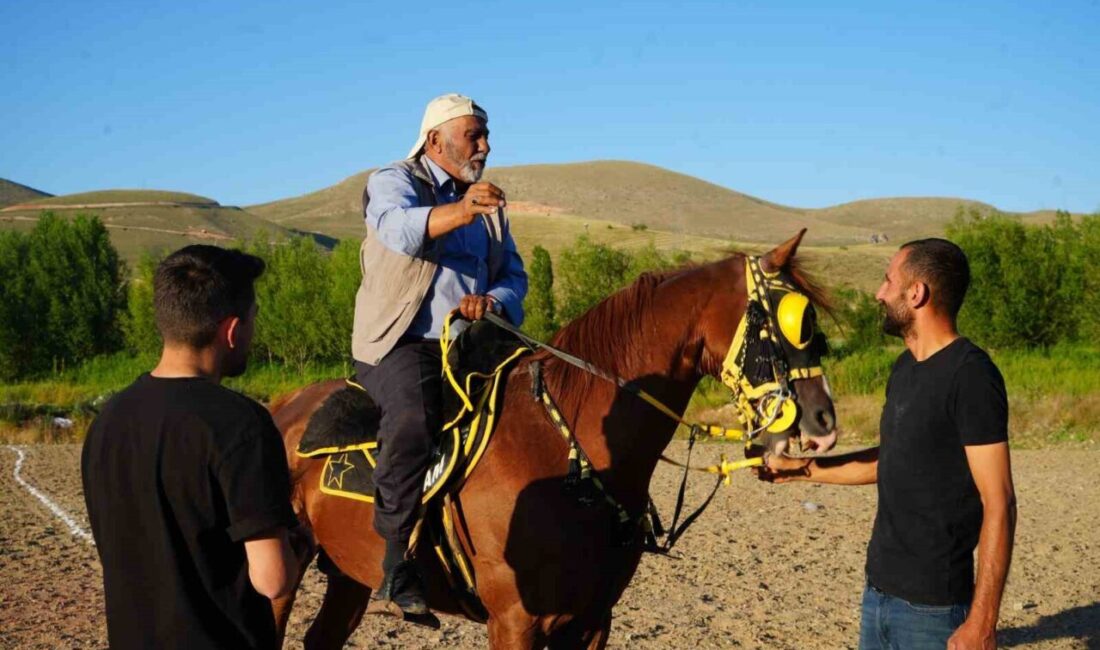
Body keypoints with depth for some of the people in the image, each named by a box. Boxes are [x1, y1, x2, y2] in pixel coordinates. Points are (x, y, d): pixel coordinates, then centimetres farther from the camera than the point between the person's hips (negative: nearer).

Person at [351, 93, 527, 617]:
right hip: (401, 344, -7)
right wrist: (461, 211, -42)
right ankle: (396, 573, -34)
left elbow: (513, 275, 14)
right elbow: (402, 229, -22)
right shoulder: (392, 182, 2)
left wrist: (493, 301, -10)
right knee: (412, 415, -33)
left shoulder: (488, 205, 22)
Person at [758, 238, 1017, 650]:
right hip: (879, 591, 8)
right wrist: (803, 469, 21)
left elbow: (999, 504, -20)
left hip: (931, 607, -8)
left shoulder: (971, 376, -17)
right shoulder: (906, 368, 9)